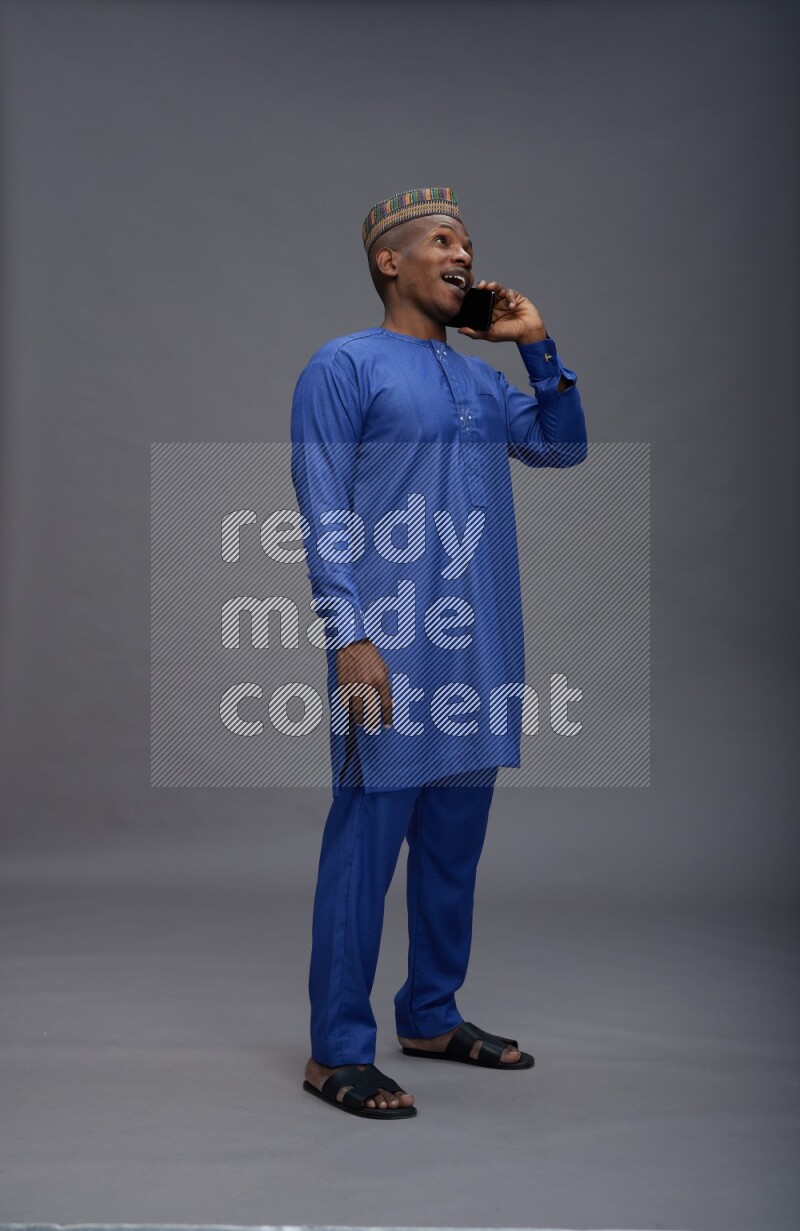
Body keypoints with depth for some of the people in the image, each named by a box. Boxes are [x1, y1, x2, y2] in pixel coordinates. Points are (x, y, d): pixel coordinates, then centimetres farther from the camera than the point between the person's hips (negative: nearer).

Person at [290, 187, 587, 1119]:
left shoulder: (479, 378, 18)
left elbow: (564, 446, 21)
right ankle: (337, 1051, 6)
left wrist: (537, 345, 12)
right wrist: (351, 637, -18)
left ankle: (431, 1015, 26)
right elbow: (324, 517, -10)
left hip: (480, 653, 7)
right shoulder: (344, 366, -3)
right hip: (393, 648, -7)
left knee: (455, 840, 13)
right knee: (366, 842, -4)